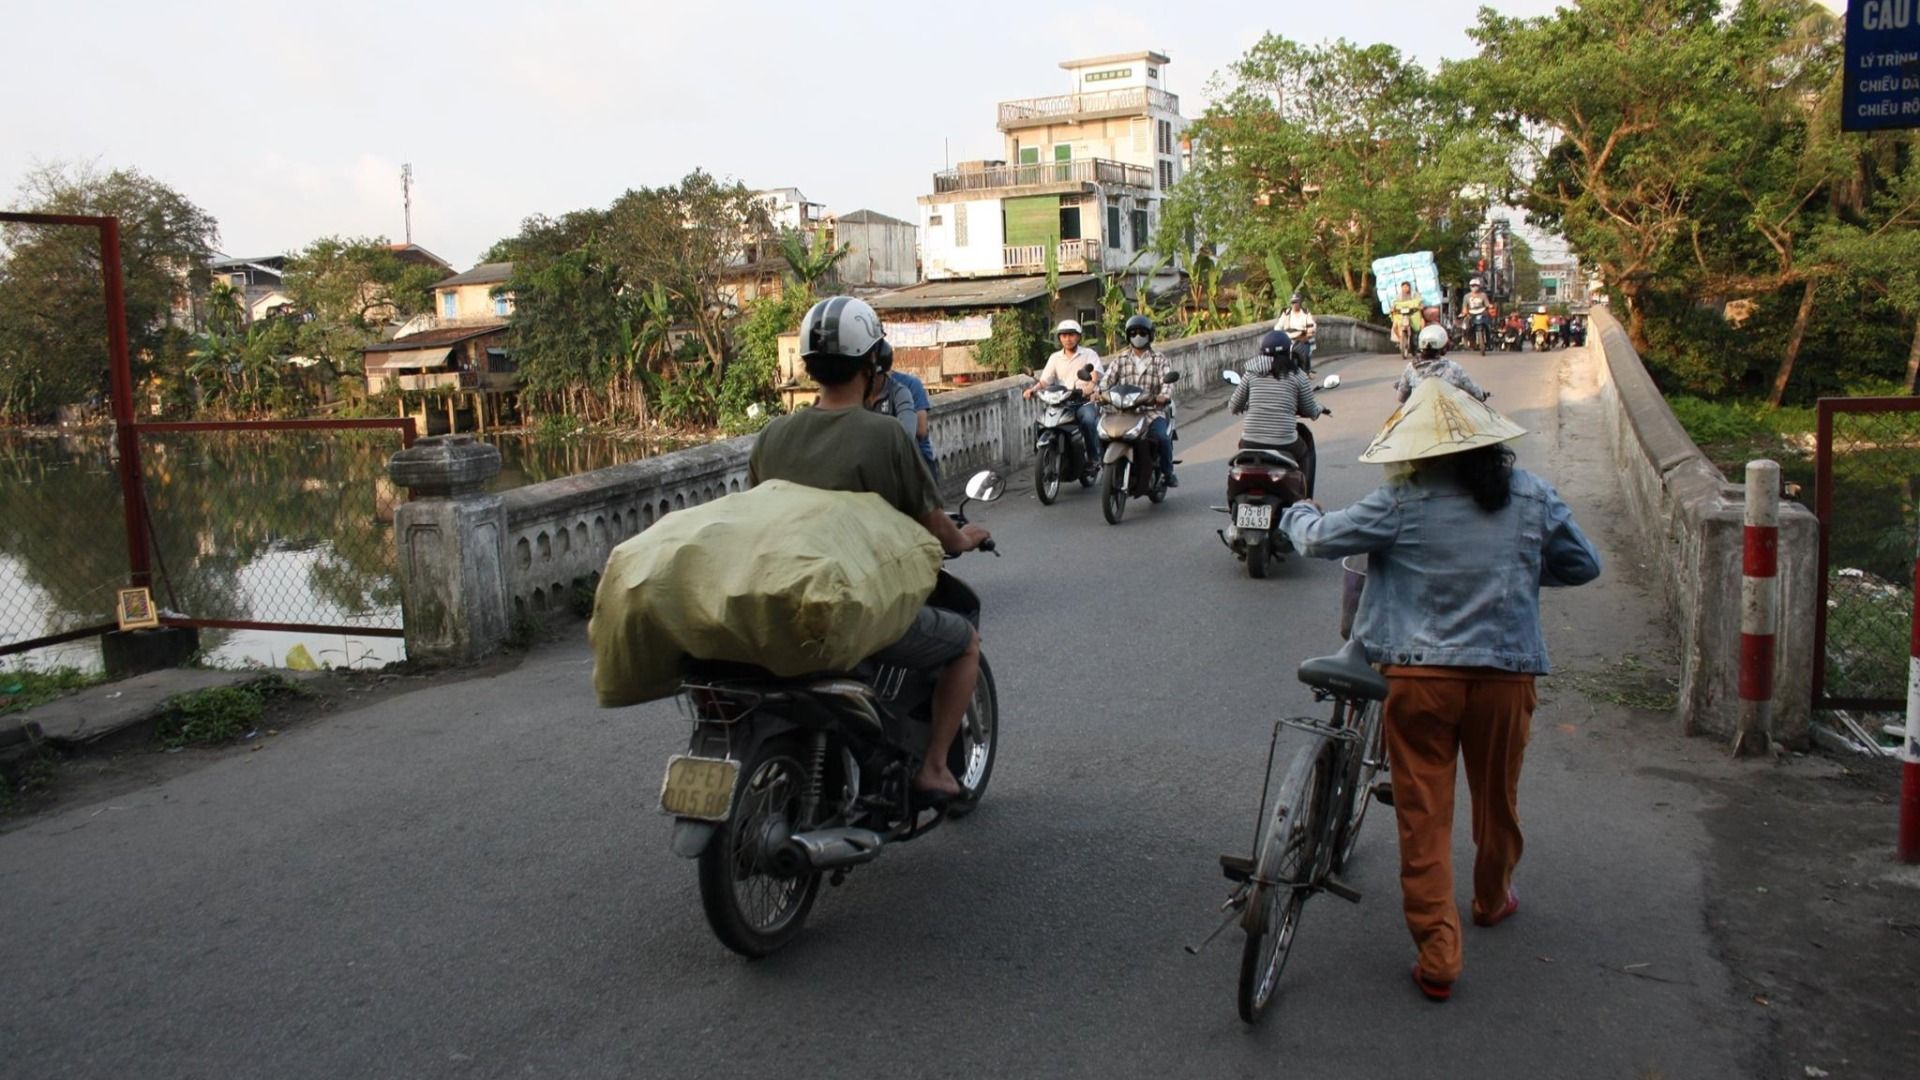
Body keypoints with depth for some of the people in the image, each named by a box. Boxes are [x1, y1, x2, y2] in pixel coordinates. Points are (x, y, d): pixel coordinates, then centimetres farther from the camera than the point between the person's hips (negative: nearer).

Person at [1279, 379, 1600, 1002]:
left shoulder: (1404, 502, -9)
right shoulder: (1531, 496, 1)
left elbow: (1319, 540, -3)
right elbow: (1583, 566, 12)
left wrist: (1296, 514, 19)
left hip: (1420, 676, -3)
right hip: (1507, 674, 3)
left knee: (1424, 814, 5)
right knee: (1497, 797, 23)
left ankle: (1438, 956, 4)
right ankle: (1492, 898, 47)